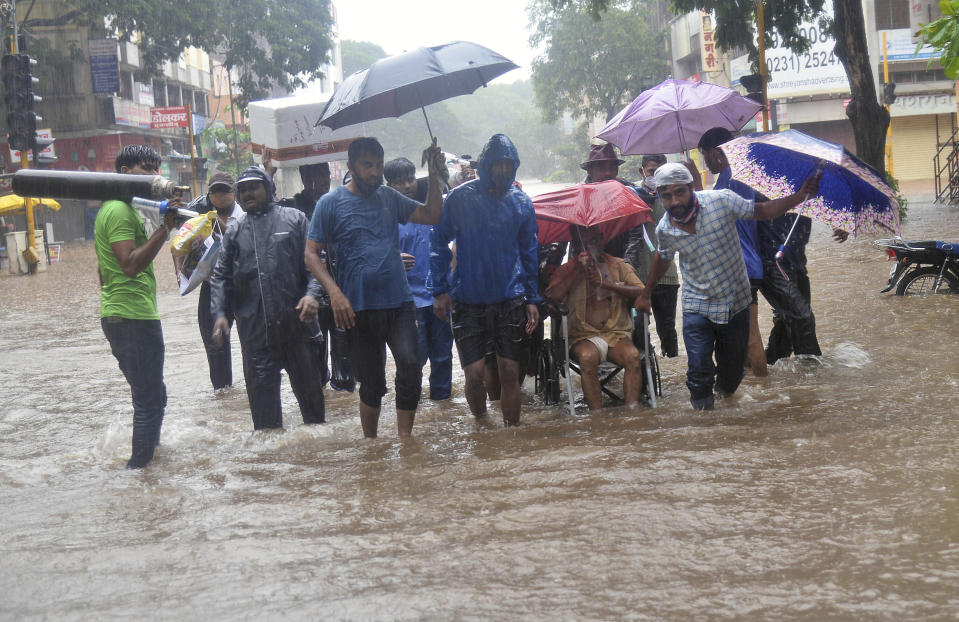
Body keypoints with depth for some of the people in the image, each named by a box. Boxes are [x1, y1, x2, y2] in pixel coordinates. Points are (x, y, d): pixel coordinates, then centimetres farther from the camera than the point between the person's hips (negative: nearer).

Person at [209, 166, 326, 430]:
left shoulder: (294, 219, 8)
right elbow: (221, 276, 13)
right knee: (261, 389, 3)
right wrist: (219, 313, -1)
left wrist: (313, 294, -15)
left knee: (309, 385, 7)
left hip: (296, 320, -2)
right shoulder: (234, 231, 14)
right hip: (254, 327, 2)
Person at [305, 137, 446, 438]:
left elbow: (431, 215, 11)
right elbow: (312, 254, -4)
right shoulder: (331, 203, -1)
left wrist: (435, 175, 0)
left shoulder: (388, 197, 11)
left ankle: (405, 438, -6)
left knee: (410, 365, -16)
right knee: (371, 383, 7)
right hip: (359, 308, -2)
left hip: (399, 303, 2)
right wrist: (335, 293, -16)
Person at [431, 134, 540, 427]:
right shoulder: (460, 198, -2)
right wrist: (440, 290, -4)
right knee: (475, 373, -3)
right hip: (468, 301, -2)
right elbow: (439, 243, 4)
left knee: (510, 372, 2)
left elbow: (529, 252, 14)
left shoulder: (521, 202, 6)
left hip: (510, 300, 2)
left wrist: (532, 299, 10)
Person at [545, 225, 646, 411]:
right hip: (583, 337, -2)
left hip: (616, 334, 2)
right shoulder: (567, 269, 12)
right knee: (588, 357, -36)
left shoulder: (619, 265, 16)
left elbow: (640, 291, 2)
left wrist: (608, 284, -8)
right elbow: (551, 297, -5)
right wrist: (578, 270, -8)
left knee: (632, 355, -31)